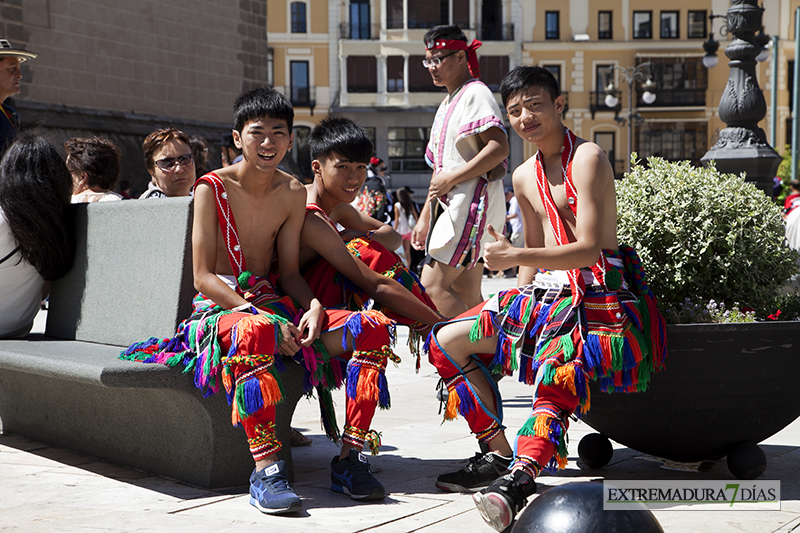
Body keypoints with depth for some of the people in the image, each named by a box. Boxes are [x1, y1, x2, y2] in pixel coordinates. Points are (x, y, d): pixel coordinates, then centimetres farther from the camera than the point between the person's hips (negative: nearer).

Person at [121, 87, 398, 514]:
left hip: (275, 306, 5)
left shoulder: (293, 193, 10)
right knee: (256, 331, -43)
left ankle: (349, 457, -15)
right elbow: (203, 278, -11)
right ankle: (265, 470, -39)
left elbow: (289, 272, 11)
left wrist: (313, 306, -12)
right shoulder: (212, 188, -5)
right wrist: (260, 314, -24)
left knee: (374, 326, -15)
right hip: (221, 309, -5)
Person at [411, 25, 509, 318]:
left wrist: (451, 178, -18)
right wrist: (425, 217, 23)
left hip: (472, 202, -10)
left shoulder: (475, 93, -7)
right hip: (453, 206, 10)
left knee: (432, 285, -15)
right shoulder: (447, 104, 22)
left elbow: (499, 147, -21)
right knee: (466, 295, 7)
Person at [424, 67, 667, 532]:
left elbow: (589, 249, -18)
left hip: (599, 297, -8)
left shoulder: (587, 158, -9)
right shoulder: (525, 178, 15)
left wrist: (514, 256, -25)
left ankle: (518, 477, -57)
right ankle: (500, 455, -1)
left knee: (557, 368, -38)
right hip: (545, 293, 9)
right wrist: (515, 307, 12)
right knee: (447, 341, 1)